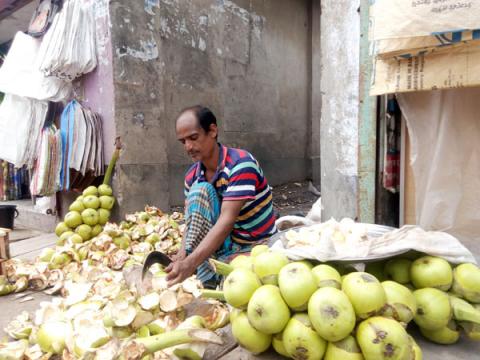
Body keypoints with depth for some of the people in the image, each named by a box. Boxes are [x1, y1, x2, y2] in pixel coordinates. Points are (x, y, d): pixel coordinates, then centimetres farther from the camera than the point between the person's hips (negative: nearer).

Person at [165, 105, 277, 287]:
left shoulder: (241, 164, -25)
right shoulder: (192, 176, -4)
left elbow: (226, 221, -33)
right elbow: (192, 222, -6)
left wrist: (190, 262, -41)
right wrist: (182, 255, -26)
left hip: (254, 246, -6)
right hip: (224, 243, 6)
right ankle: (206, 274, -23)